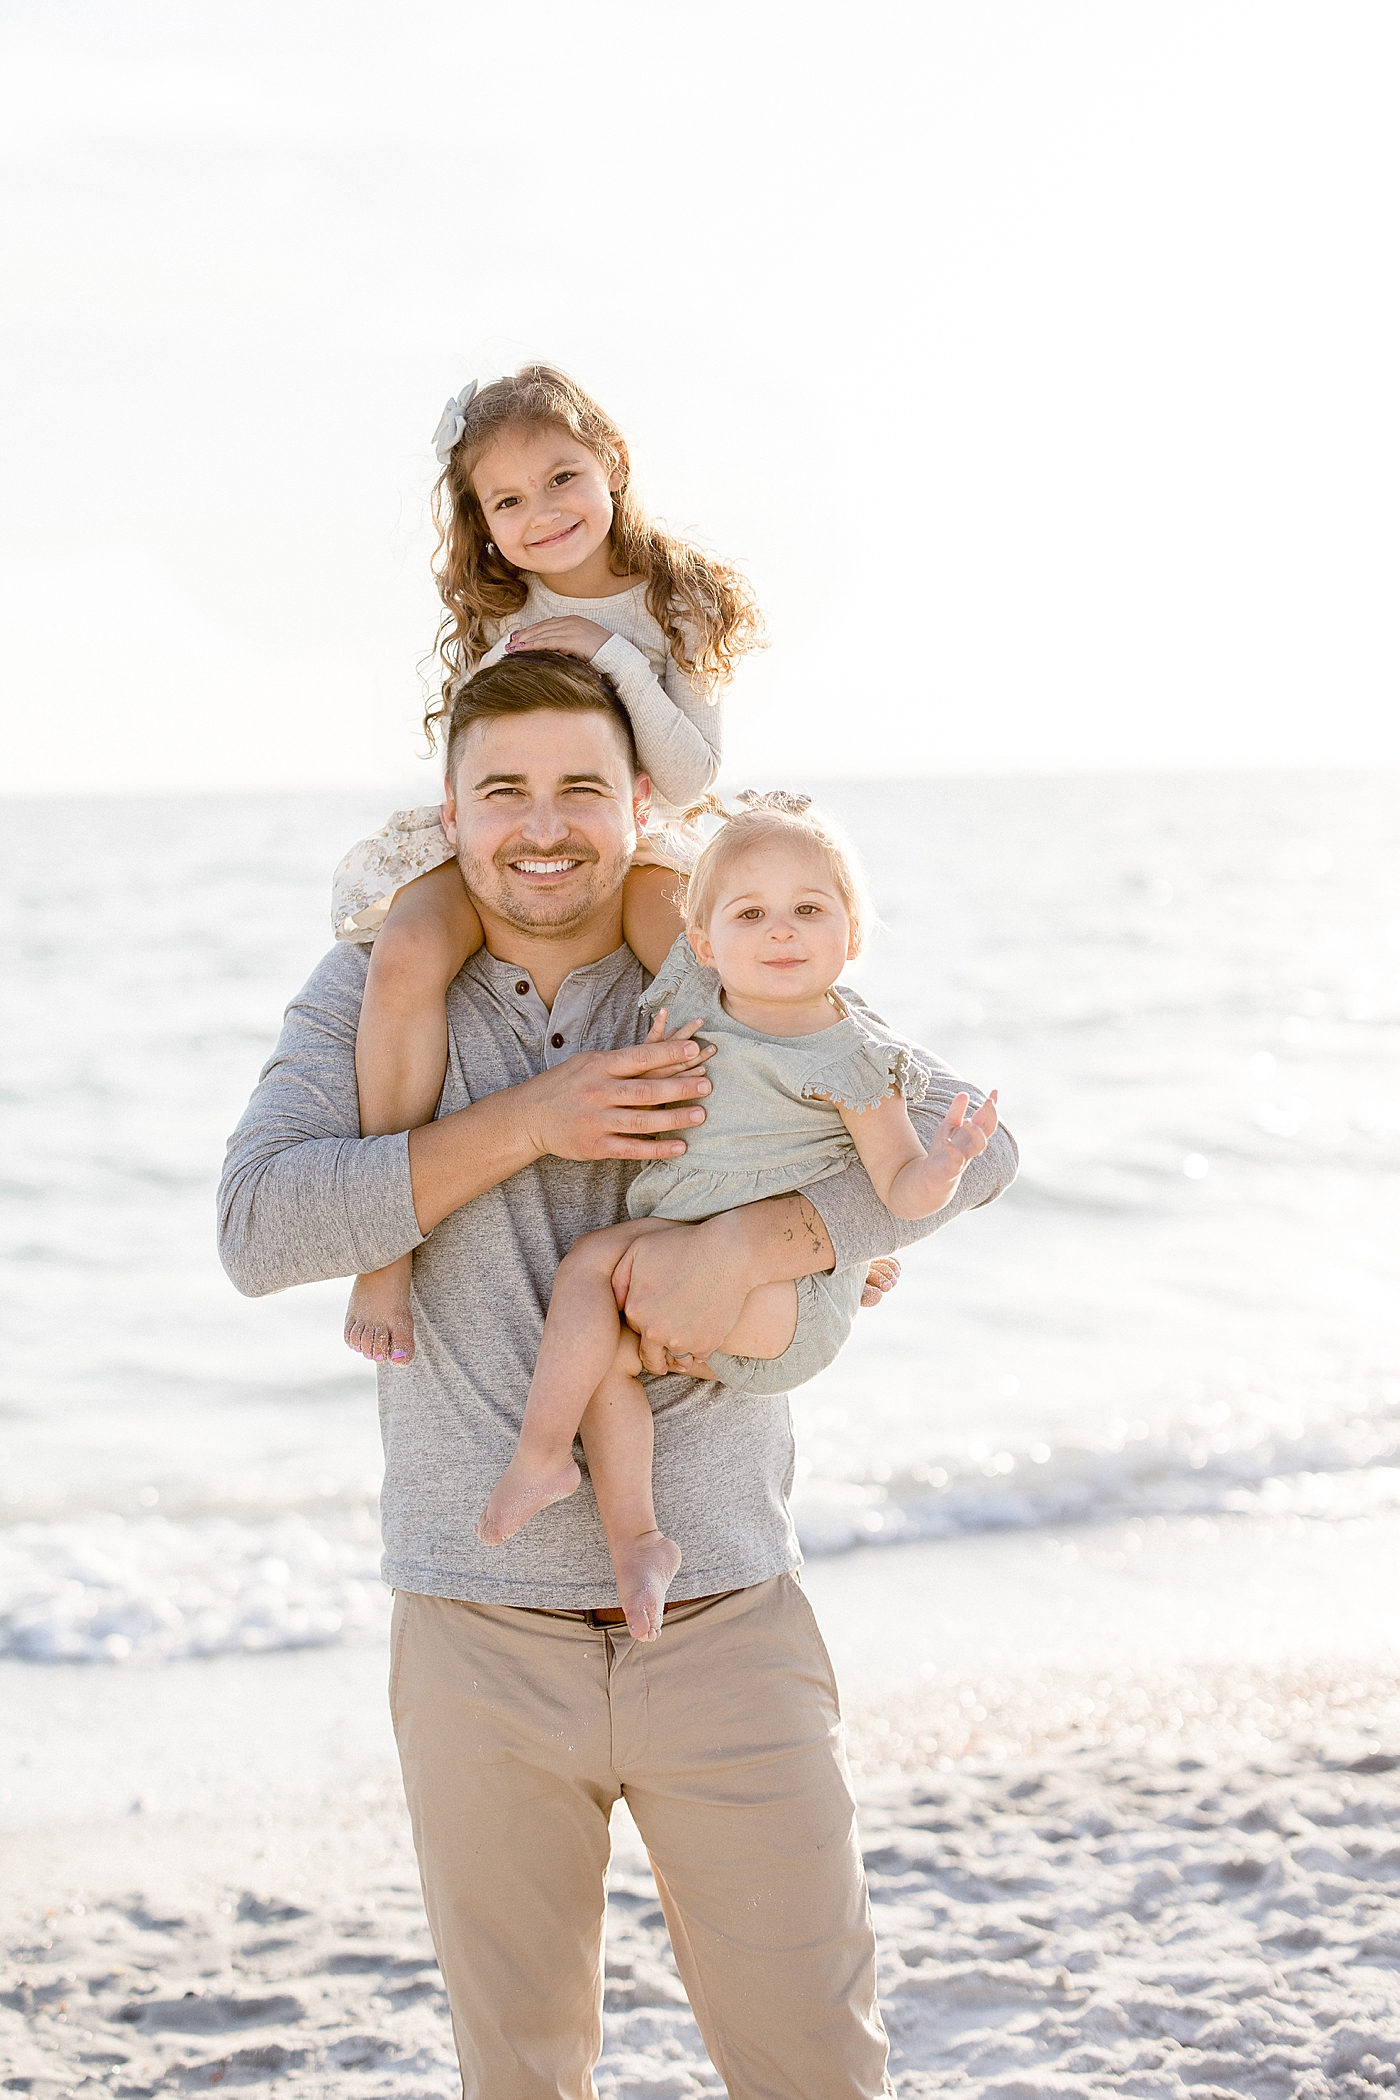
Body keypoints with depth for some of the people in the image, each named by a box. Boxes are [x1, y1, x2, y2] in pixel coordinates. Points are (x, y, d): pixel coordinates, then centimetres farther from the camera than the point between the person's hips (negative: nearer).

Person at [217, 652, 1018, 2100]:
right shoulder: (374, 994, 2)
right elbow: (260, 1228, -12)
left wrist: (747, 1245, -22)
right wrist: (528, 1121, -18)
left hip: (724, 1615, 0)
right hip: (481, 1634, 0)